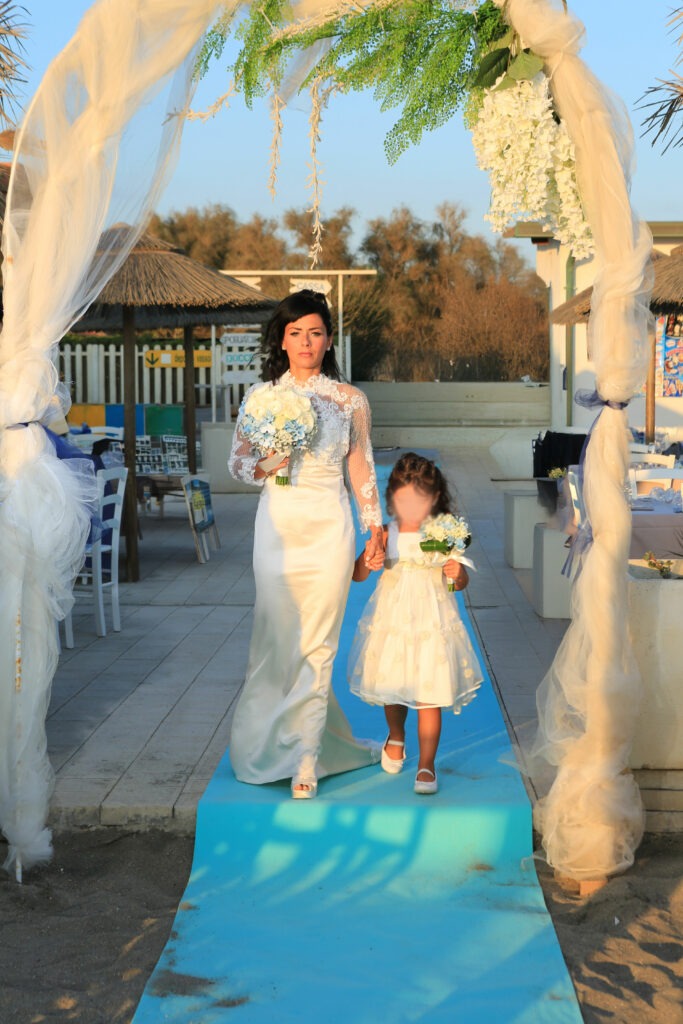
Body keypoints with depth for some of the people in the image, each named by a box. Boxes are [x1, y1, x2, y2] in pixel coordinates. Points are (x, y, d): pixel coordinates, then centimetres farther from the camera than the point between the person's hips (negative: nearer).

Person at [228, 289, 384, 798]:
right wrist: (266, 467, -10)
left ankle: (304, 759, 4)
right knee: (279, 639, 4)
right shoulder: (260, 396, 6)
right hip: (278, 525, 2)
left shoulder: (350, 400, 5)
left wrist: (376, 528, 9)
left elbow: (362, 469, 11)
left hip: (328, 528, -1)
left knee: (315, 643, -4)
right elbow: (237, 460, 10)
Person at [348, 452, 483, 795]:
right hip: (391, 620, 2)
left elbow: (461, 582, 1)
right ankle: (396, 738, 46)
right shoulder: (386, 534, -4)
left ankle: (426, 764, 7)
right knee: (391, 689, 16)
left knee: (429, 695, -4)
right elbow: (357, 574, -2)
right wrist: (367, 562, -24)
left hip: (431, 622, -2)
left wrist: (458, 573, -21)